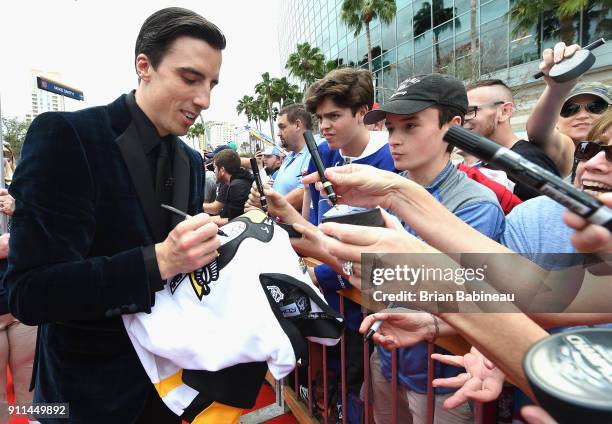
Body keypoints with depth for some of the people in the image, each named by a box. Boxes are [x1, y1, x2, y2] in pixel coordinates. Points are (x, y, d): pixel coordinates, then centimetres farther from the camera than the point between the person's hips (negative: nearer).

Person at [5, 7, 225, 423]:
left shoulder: (192, 162, 2)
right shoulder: (65, 136, -18)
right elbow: (29, 293, -23)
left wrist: (211, 243, -11)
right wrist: (159, 261, -33)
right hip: (92, 390, -5)